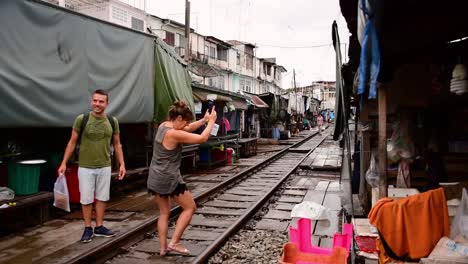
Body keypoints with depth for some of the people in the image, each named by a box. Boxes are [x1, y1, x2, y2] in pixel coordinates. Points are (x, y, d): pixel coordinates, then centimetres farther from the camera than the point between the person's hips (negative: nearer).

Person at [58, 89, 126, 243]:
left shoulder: (112, 121, 0)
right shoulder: (81, 119, -8)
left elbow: (117, 144, 8)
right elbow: (72, 142, -1)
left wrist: (122, 164, 2)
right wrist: (64, 163, -4)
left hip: (104, 167, 2)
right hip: (85, 167, -2)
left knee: (102, 198, 10)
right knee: (86, 199, 5)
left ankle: (99, 227, 23)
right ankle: (88, 229, 19)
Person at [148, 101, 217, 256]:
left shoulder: (163, 126, 5)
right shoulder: (174, 134, -21)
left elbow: (188, 129, 17)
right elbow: (203, 138, -17)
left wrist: (204, 120, 11)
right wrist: (211, 120, -4)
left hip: (154, 178, 9)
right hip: (169, 179, -9)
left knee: (164, 212, 19)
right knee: (190, 207, 9)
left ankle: (163, 247, 21)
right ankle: (174, 242, 6)